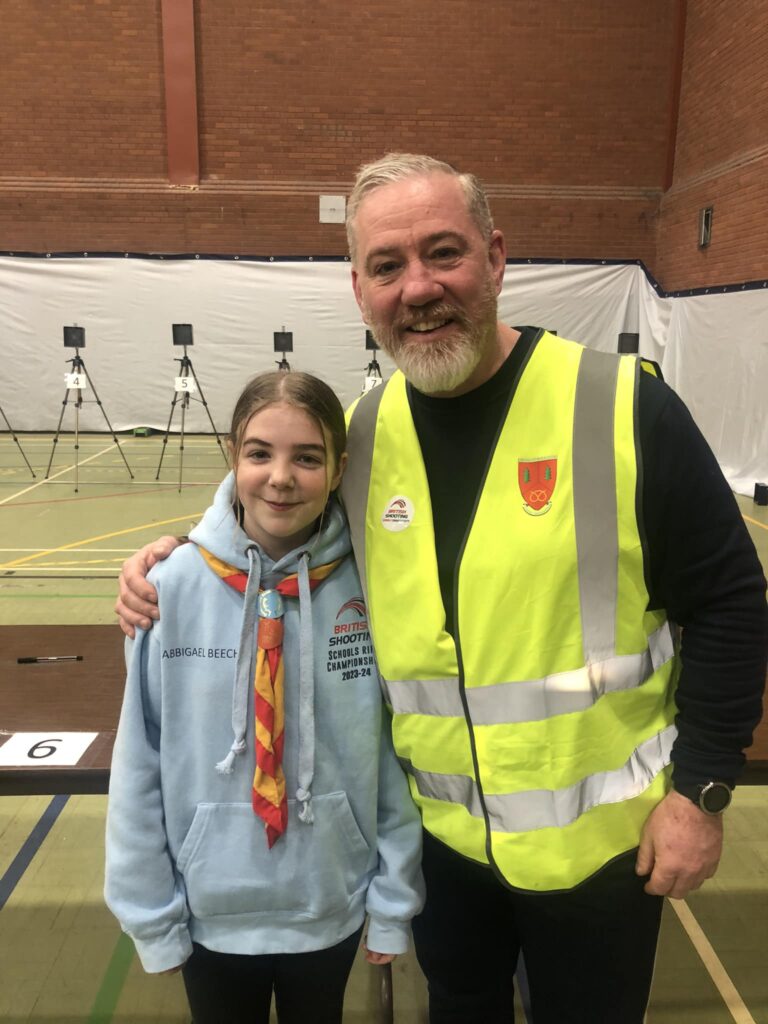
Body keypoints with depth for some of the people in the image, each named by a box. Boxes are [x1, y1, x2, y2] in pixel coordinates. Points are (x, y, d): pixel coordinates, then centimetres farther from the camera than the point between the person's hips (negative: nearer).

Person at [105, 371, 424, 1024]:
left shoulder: (367, 585, -16)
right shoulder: (174, 587, -16)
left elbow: (395, 755, -8)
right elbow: (140, 763, -8)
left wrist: (394, 902, -2)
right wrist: (151, 914, -2)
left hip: (331, 908, 1)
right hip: (210, 910, 0)